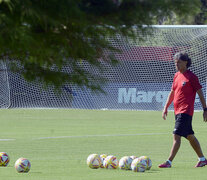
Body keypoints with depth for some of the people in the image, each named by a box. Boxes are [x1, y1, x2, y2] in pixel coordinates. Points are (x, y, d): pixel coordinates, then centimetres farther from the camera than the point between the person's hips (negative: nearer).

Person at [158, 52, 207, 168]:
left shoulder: (191, 77, -10)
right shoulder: (177, 76, 12)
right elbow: (172, 93, 21)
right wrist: (166, 108, 17)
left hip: (186, 112, -8)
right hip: (178, 111, 8)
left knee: (177, 136, -14)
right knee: (190, 136, 15)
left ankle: (169, 162, -16)